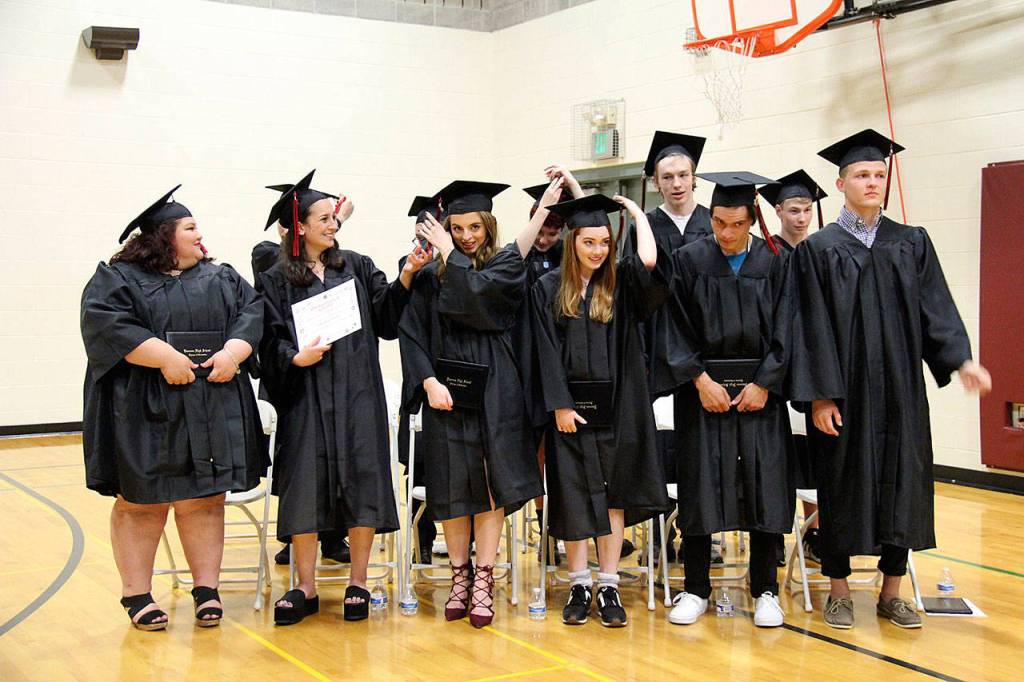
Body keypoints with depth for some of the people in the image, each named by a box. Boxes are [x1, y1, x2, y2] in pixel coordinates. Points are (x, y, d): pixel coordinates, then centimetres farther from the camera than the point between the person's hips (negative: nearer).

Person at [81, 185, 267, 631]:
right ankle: (137, 595, 13)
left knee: (205, 500, 6)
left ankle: (206, 589, 14)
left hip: (213, 412, 4)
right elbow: (106, 323, -15)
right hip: (144, 411, -3)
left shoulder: (221, 278, 15)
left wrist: (233, 352, -14)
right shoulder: (117, 279, 0)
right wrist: (165, 356, -21)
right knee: (139, 502, 3)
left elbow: (251, 312, 5)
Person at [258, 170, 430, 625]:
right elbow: (271, 341, 2)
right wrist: (295, 358, -17)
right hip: (307, 399, -1)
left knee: (361, 483, 0)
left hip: (358, 397, 1)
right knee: (304, 488, -3)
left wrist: (406, 277, -9)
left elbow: (386, 318, 4)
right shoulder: (276, 281, 6)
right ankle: (306, 588, 9)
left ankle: (358, 584, 11)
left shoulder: (357, 267, 12)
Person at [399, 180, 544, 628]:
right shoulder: (431, 275, 9)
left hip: (493, 393, -2)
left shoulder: (508, 264, 3)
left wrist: (450, 254, -3)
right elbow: (411, 331, 1)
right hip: (445, 391, 2)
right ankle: (459, 575, 17)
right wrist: (428, 380, -12)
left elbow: (475, 294, -17)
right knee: (451, 487, 3)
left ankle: (483, 580, 4)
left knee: (489, 486, -3)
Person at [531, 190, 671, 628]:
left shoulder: (621, 282, 5)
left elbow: (649, 260, -17)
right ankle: (579, 585, 14)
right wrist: (560, 405, -10)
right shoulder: (549, 288, 1)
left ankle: (609, 586, 10)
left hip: (615, 406, 1)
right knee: (571, 494, 4)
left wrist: (637, 213, -2)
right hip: (569, 406, -1)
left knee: (613, 493, 3)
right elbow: (548, 353, -3)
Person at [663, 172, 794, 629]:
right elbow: (677, 328, -2)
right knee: (700, 483, 0)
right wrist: (701, 378, -11)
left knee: (764, 483, 1)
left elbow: (784, 332, 0)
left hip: (760, 389, 1)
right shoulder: (688, 260, 0)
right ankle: (696, 588, 12)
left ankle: (765, 590, 13)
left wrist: (764, 383, -9)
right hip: (704, 387, 0)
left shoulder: (775, 262, 2)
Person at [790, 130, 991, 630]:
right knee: (843, 486, 3)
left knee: (902, 482, 6)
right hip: (844, 390, -3)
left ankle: (891, 593, 19)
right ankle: (839, 592, 16)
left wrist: (961, 360, -14)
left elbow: (936, 309, 2)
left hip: (901, 389, 3)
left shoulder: (911, 244, 9)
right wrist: (820, 395, -12)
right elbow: (813, 327, -6)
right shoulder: (818, 249, -1)